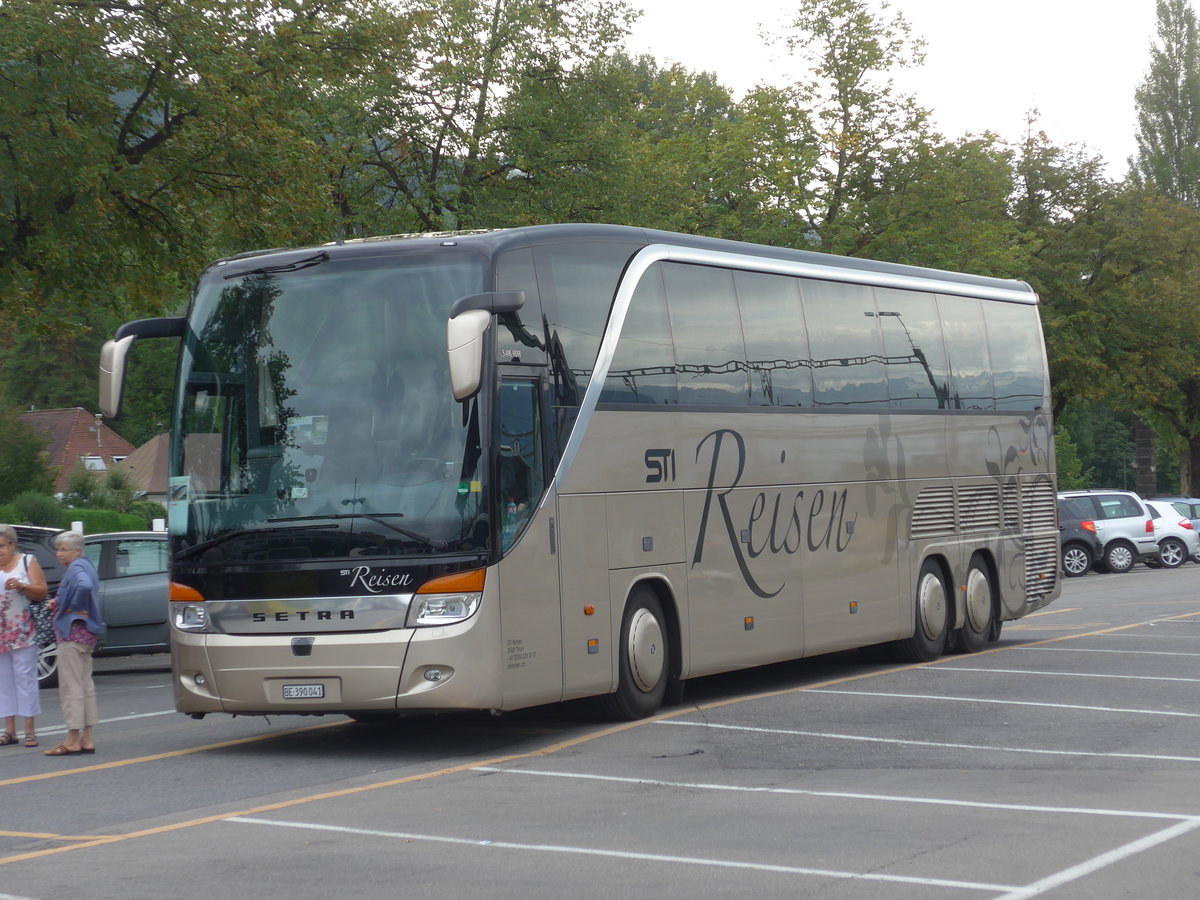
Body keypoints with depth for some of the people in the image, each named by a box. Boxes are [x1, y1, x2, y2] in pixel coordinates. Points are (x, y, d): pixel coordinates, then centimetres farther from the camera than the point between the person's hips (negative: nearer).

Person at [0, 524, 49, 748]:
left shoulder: (27, 562, 3)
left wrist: (21, 586, -17)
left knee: (25, 677, -3)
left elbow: (42, 593, -1)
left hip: (22, 632, -3)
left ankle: (30, 730, -1)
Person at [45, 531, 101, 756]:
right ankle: (86, 738, 14)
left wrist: (73, 609, -20)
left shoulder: (76, 568, -14)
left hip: (72, 632, -10)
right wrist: (61, 604, 8)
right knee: (85, 685, 11)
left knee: (71, 686, -6)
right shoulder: (86, 565, 16)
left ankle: (73, 740, -4)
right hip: (86, 633, 10)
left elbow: (84, 586, -35)